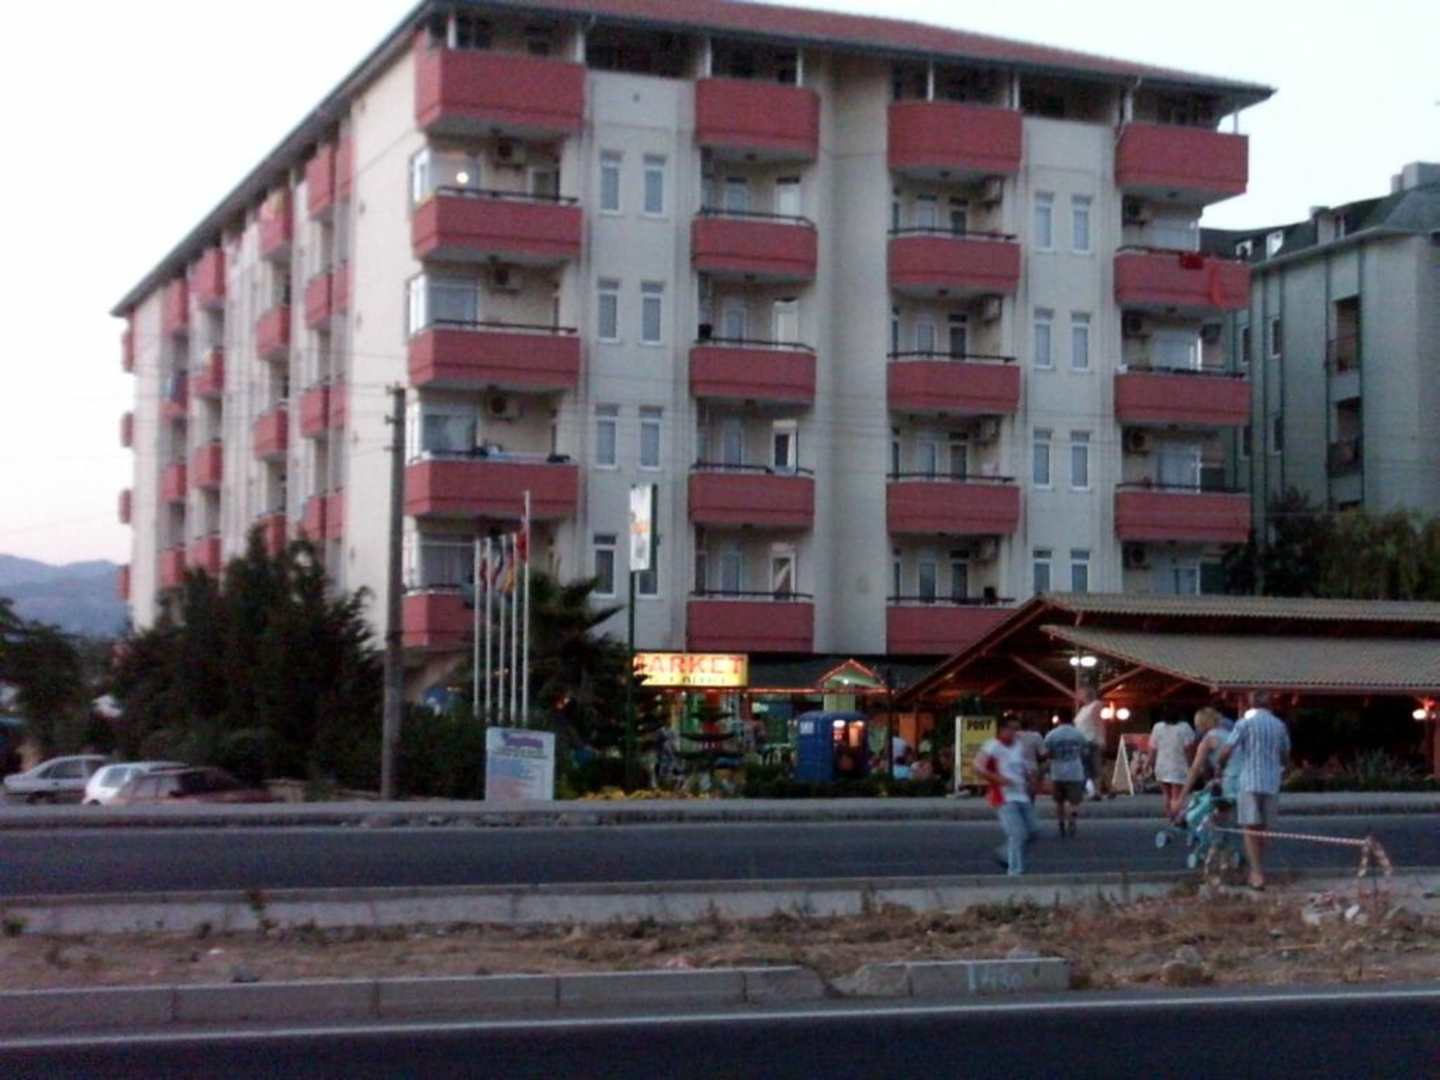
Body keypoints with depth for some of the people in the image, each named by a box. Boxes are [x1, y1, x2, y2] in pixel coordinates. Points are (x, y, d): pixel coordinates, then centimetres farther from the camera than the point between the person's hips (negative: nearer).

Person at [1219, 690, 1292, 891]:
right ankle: (1256, 871, 23)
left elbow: (1226, 752, -12)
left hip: (1250, 782, -4)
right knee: (1262, 828, 15)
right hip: (1272, 783, 4)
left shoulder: (1245, 724, -6)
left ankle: (1257, 873, -14)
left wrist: (1220, 767, 6)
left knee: (1251, 829, -2)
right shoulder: (1279, 726, 7)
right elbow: (1285, 756, 17)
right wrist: (1282, 771, 36)